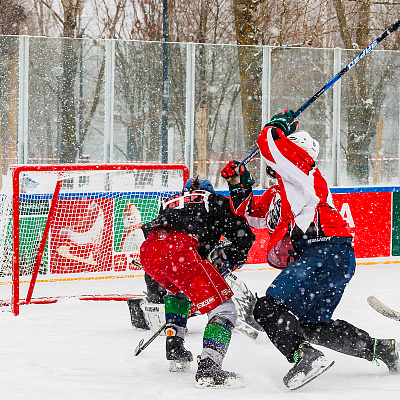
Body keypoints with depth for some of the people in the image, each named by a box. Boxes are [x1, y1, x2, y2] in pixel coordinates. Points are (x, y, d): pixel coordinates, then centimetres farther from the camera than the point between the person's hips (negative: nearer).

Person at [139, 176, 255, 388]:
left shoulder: (169, 202, 41)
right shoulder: (216, 201, 29)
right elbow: (243, 237, 19)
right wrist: (225, 263, 32)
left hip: (148, 250, 6)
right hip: (181, 249, -6)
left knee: (178, 289, 39)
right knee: (223, 308, -2)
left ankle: (174, 351, 31)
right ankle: (208, 368, -24)